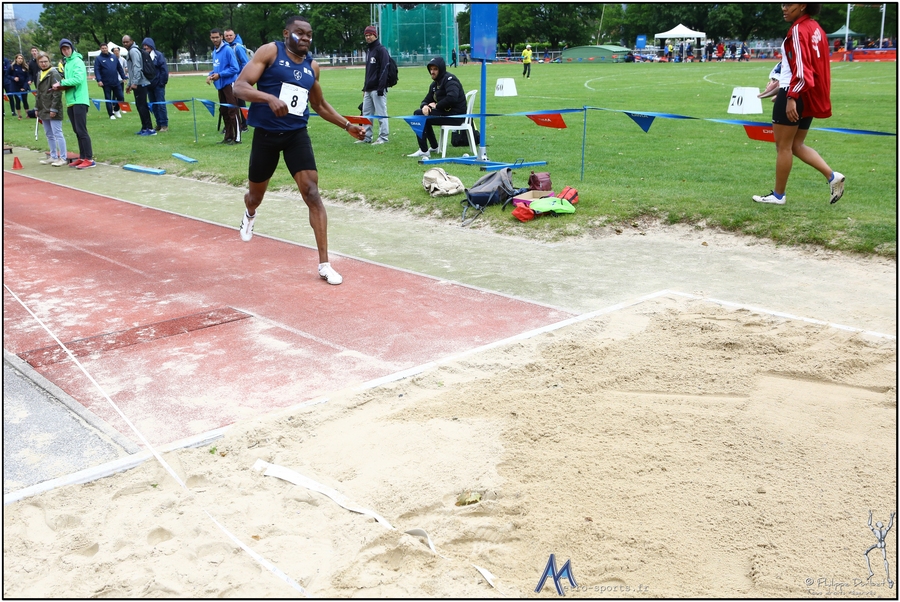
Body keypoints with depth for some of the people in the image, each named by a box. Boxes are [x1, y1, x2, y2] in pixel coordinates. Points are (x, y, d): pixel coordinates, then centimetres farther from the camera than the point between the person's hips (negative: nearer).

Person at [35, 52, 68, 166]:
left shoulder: (54, 73, -9)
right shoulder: (39, 74, 16)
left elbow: (57, 93, -15)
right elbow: (38, 93, 22)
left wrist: (54, 108, -18)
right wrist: (37, 108, 16)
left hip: (53, 110, -8)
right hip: (43, 110, 9)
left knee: (57, 133, -7)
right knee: (49, 134, 13)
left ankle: (63, 158, -4)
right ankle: (53, 156, 20)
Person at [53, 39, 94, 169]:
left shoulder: (77, 61, -6)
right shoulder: (67, 62, 18)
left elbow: (78, 79, -19)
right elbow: (70, 81, 19)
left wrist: (61, 83, -13)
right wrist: (61, 85, -1)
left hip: (79, 101, -9)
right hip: (70, 101, 9)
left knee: (81, 130, -10)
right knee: (77, 131, 10)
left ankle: (89, 159, -9)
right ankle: (82, 157, 14)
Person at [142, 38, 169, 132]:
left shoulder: (158, 55, -5)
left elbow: (164, 69, -7)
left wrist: (162, 82, -11)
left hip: (158, 85, -5)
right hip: (148, 85, 5)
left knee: (161, 104, -5)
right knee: (153, 106, 8)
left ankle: (164, 125, -1)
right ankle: (159, 124, 15)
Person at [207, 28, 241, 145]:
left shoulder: (227, 50, -11)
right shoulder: (214, 52, 14)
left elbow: (235, 68, -15)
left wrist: (219, 75, -16)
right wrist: (210, 75, 3)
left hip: (229, 84, -9)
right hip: (221, 85, 9)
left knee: (233, 111, -8)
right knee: (224, 111, 12)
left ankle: (237, 138, -6)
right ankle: (228, 137, 19)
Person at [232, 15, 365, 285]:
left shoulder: (312, 66, 8)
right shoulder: (269, 52, -7)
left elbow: (320, 105, 23)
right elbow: (239, 86, -16)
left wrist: (347, 125, 14)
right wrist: (269, 97, -34)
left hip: (297, 134, 2)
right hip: (266, 134, -2)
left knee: (312, 194, -12)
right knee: (256, 196, 15)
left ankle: (324, 264, -10)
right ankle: (249, 215, 57)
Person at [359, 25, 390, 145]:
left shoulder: (381, 50, -7)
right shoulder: (368, 50, 20)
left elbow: (384, 69, -15)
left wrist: (381, 88, -21)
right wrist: (365, 87, 20)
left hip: (377, 89, -9)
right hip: (368, 89, 9)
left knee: (381, 113, -6)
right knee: (366, 113, 9)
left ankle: (383, 137, -2)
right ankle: (366, 137, 14)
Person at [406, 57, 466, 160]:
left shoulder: (449, 79, -12)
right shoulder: (435, 84, 17)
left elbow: (452, 97, -30)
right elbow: (426, 100, 17)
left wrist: (436, 105, -17)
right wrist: (424, 106, -9)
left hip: (455, 115, -10)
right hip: (445, 112, 10)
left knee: (419, 117, -15)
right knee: (418, 112, 19)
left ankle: (424, 151, -13)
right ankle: (434, 147, 22)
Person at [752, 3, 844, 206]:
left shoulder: (798, 30, -14)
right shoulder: (816, 29, 14)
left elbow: (801, 69, -23)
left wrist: (791, 97, -25)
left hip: (795, 96, -9)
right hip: (811, 96, 9)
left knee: (783, 146, 1)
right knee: (796, 145, 16)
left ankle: (778, 195, 9)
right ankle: (833, 176, 6)